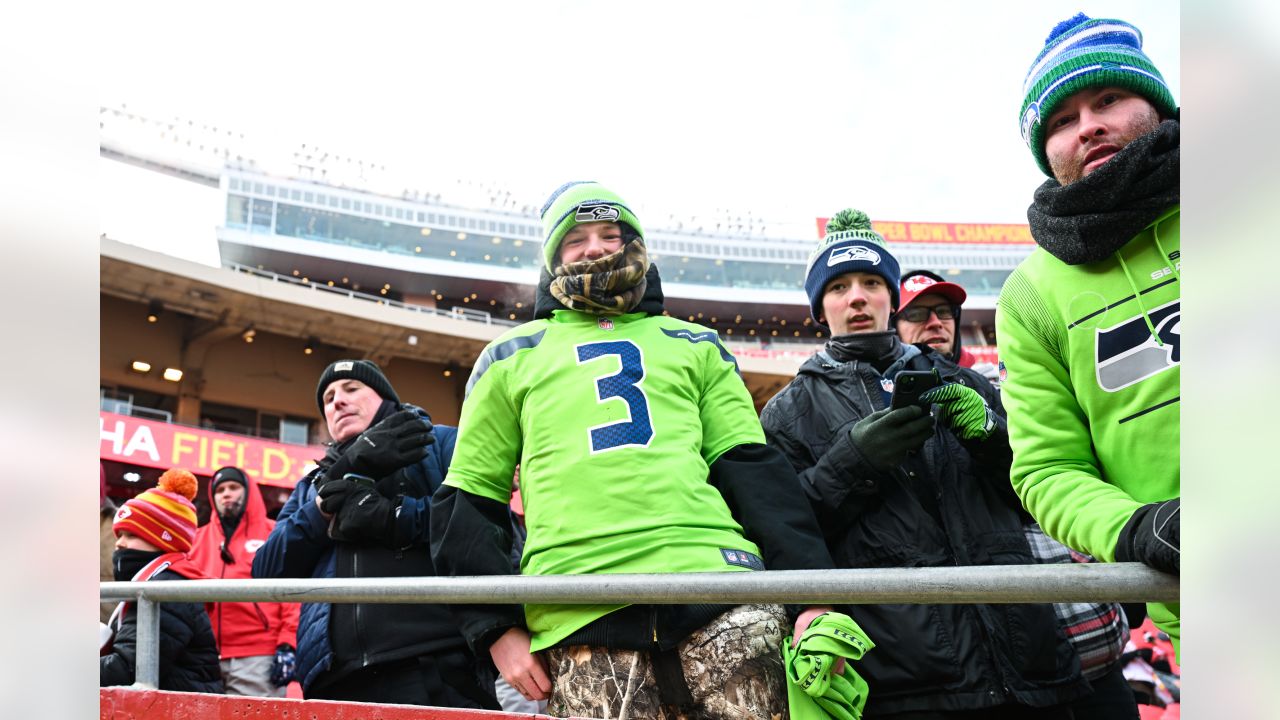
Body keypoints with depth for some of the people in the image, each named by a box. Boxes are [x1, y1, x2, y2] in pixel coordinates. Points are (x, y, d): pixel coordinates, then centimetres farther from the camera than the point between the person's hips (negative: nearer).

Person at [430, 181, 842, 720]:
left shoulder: (695, 345, 22)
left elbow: (752, 469, 13)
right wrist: (496, 626, 5)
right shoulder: (511, 356, 19)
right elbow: (470, 500, 16)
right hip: (580, 615, 0)